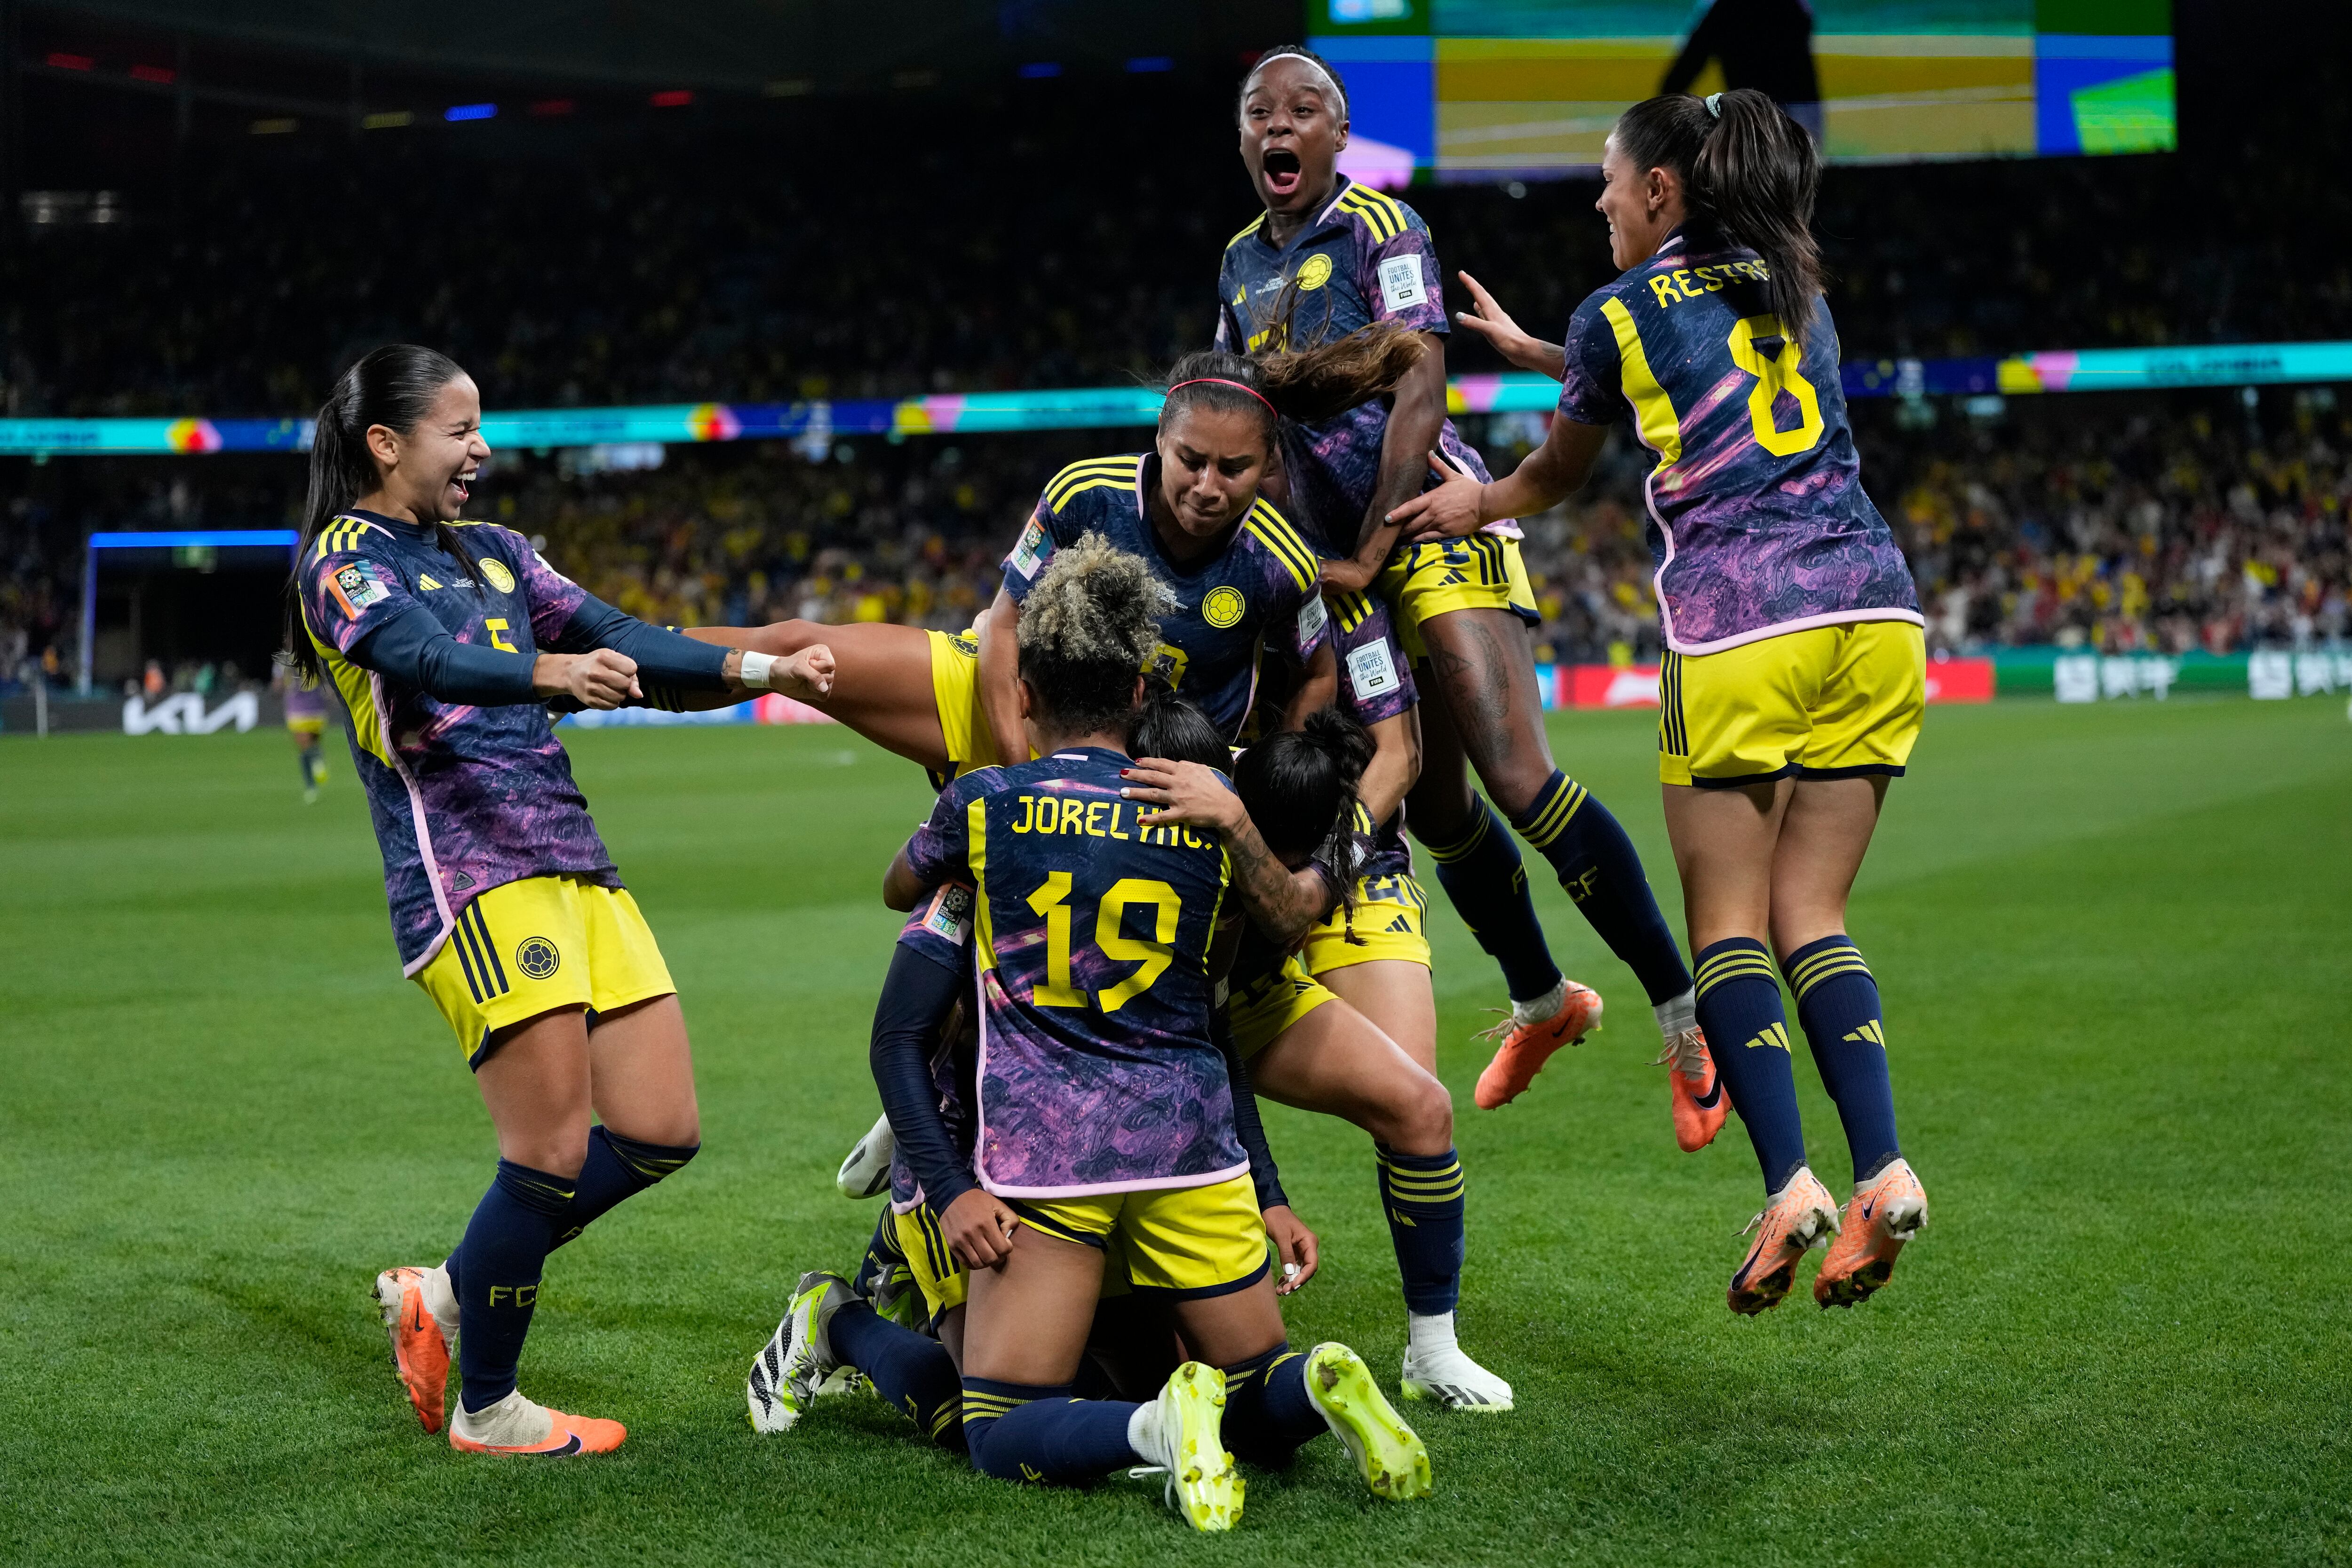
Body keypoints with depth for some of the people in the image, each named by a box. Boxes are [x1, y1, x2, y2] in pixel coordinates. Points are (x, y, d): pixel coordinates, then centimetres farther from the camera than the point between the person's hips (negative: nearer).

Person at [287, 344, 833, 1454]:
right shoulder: (343, 558, -2)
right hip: (470, 877, -8)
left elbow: (609, 636, 14)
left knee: (662, 1131, 4)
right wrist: (549, 670, -40)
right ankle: (488, 1410, 10)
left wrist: (754, 669, 0)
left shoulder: (492, 552, 22)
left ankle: (445, 1298, 20)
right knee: (554, 1154, -9)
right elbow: (417, 657, -22)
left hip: (572, 863, 8)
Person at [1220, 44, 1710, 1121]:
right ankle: (1541, 1003, 28)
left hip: (1436, 526, -7)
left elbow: (1418, 397, -12)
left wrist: (1368, 554, -15)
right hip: (1348, 559, 7)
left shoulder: (1379, 225, -5)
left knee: (1519, 780, -19)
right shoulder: (1241, 265, 15)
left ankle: (1684, 1016, -15)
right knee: (1430, 808, 9)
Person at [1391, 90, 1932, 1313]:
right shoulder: (1795, 288, 19)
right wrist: (1531, 349, 47)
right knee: (1808, 916, 8)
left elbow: (1558, 474, 21)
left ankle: (1790, 1180, -13)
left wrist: (1475, 502, 42)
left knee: (1728, 922, 2)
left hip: (1737, 632, -5)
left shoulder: (1617, 317, 4)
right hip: (1874, 615, 5)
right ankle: (1883, 1167, -9)